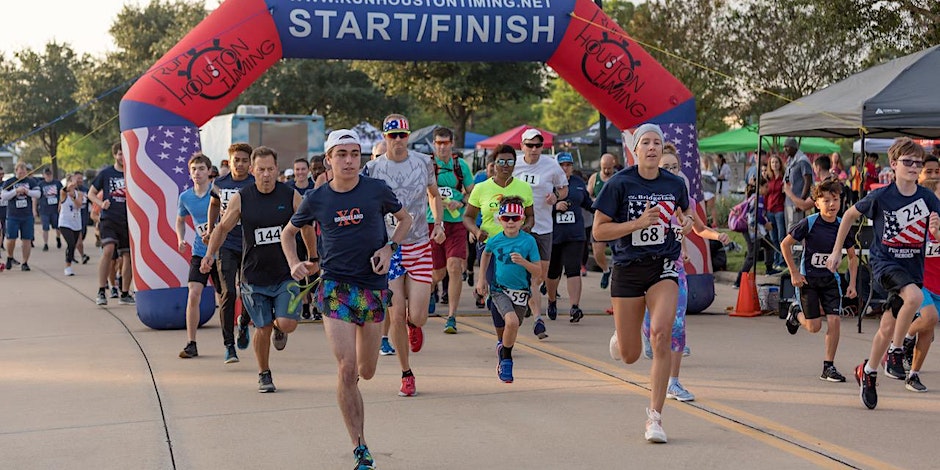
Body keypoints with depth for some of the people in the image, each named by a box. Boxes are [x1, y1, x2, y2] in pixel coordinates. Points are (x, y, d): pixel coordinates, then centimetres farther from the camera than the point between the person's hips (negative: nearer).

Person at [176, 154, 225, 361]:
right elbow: (180, 220, 21)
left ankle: (229, 345, 12)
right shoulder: (185, 197, 3)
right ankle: (191, 344, -1)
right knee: (193, 294, -10)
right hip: (199, 252, 3)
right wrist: (180, 239, 3)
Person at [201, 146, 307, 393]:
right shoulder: (240, 199, -4)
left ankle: (278, 328, 27)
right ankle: (264, 375, 27)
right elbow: (222, 228, 10)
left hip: (286, 273, 0)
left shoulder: (291, 196, -3)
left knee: (287, 324, -13)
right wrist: (210, 254, -2)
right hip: (255, 277, 0)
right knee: (262, 328, 4)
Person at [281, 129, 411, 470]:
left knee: (366, 372, 11)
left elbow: (405, 218, 15)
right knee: (347, 369, -12)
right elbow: (288, 232, 17)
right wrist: (295, 263, 0)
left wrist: (389, 247, -2)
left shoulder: (376, 190, -1)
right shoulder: (317, 199, 1)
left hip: (374, 287, 1)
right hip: (335, 286, -1)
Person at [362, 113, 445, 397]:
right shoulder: (373, 169, -2)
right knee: (396, 316, -5)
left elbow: (434, 193, 21)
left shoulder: (424, 163, 3)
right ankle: (406, 374, 14)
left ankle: (413, 325, 34)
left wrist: (439, 223, 7)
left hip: (419, 246, 1)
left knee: (417, 317, -7)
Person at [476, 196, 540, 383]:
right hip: (499, 290, -1)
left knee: (513, 328, 13)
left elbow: (538, 271, -5)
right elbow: (486, 254, 21)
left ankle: (503, 349, 46)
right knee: (512, 321, -25)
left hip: (521, 292, 1)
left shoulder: (529, 241, -7)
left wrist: (523, 262, -23)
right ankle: (506, 358, -3)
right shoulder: (495, 240, -3)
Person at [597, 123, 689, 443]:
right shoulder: (620, 183, -7)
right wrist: (638, 223, -19)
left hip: (663, 267, 1)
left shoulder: (675, 184, 3)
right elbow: (599, 230, -8)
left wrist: (684, 224, -1)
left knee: (660, 334, -23)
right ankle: (619, 338, 46)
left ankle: (654, 417, -14)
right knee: (629, 357, 5)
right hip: (627, 269, -1)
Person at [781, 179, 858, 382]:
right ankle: (796, 315, 34)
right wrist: (794, 273, -9)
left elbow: (852, 256, 8)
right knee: (814, 326, -2)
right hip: (808, 279, -3)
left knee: (834, 320, -11)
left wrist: (852, 284, 1)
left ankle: (829, 367, 1)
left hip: (831, 280, 3)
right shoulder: (809, 224, -15)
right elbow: (785, 244, -6)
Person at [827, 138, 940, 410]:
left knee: (888, 327, 9)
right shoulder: (881, 197, -10)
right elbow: (850, 215, 5)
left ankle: (867, 372, 33)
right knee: (914, 296, -32)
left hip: (913, 267, 3)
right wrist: (836, 251, 7)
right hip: (885, 262, -3)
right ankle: (895, 354, -15)